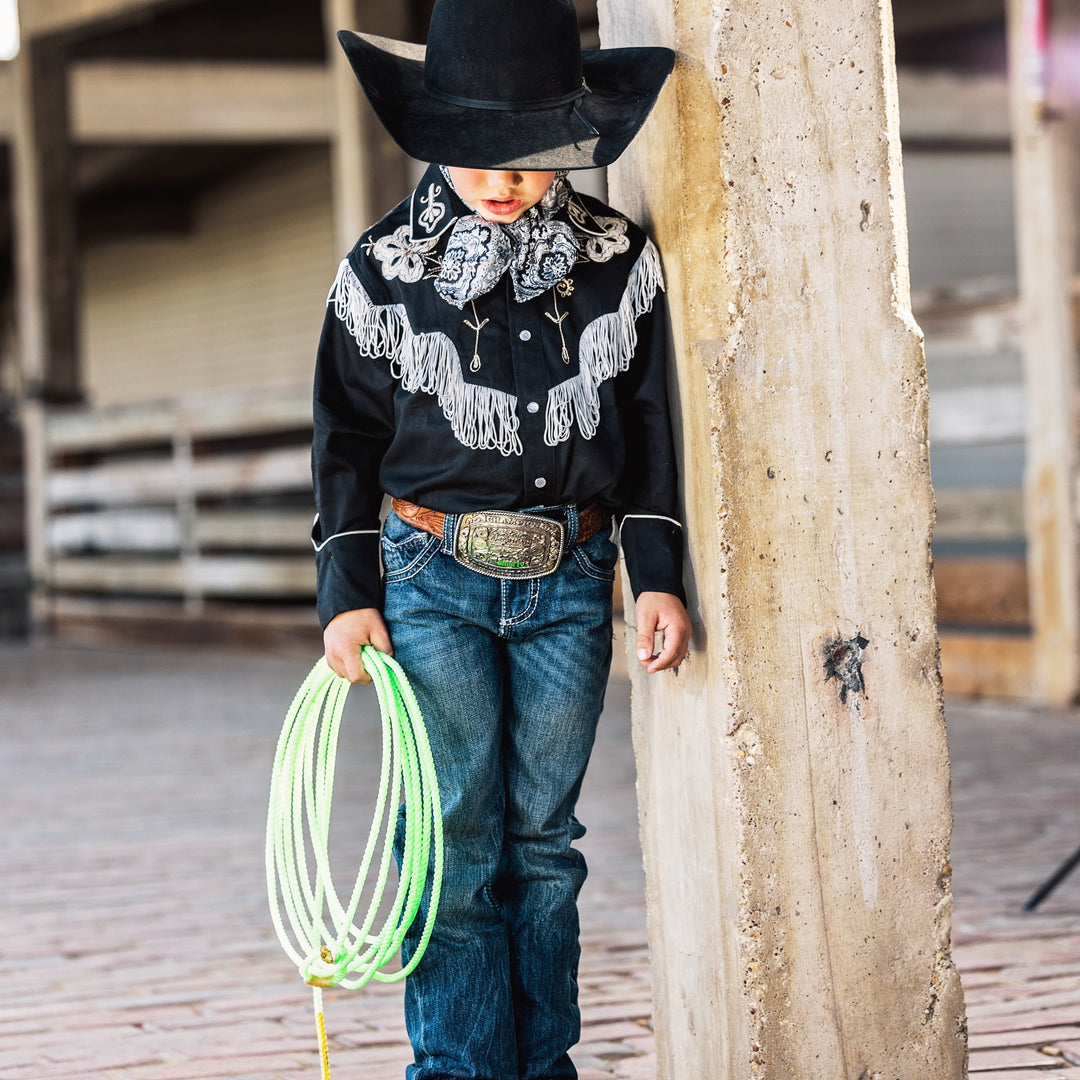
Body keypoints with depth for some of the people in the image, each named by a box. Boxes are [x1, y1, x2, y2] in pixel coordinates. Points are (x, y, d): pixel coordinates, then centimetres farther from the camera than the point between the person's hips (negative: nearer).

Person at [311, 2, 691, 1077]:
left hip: (570, 583, 2)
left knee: (543, 837, 9)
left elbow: (647, 423, 8)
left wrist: (658, 575, 4)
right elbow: (347, 440, 4)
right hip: (434, 577, -2)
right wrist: (347, 593, 0)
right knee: (457, 843, -3)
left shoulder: (619, 259, 2)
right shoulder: (384, 268, -2)